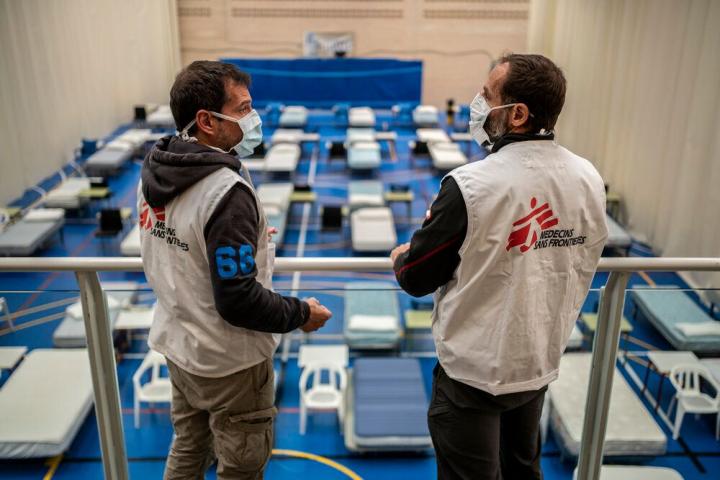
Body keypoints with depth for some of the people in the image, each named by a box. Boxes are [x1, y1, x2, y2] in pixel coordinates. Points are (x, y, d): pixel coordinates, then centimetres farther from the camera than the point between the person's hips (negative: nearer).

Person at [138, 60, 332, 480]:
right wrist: (301, 314, -12)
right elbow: (238, 302, -27)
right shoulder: (226, 191, -28)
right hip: (230, 364, -8)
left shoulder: (155, 170, -2)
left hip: (178, 346, 8)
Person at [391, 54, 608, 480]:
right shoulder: (589, 178, -7)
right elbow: (584, 267, 6)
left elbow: (416, 279, -15)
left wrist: (400, 256, 7)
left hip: (475, 369, -5)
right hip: (542, 363, 6)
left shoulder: (470, 185, -26)